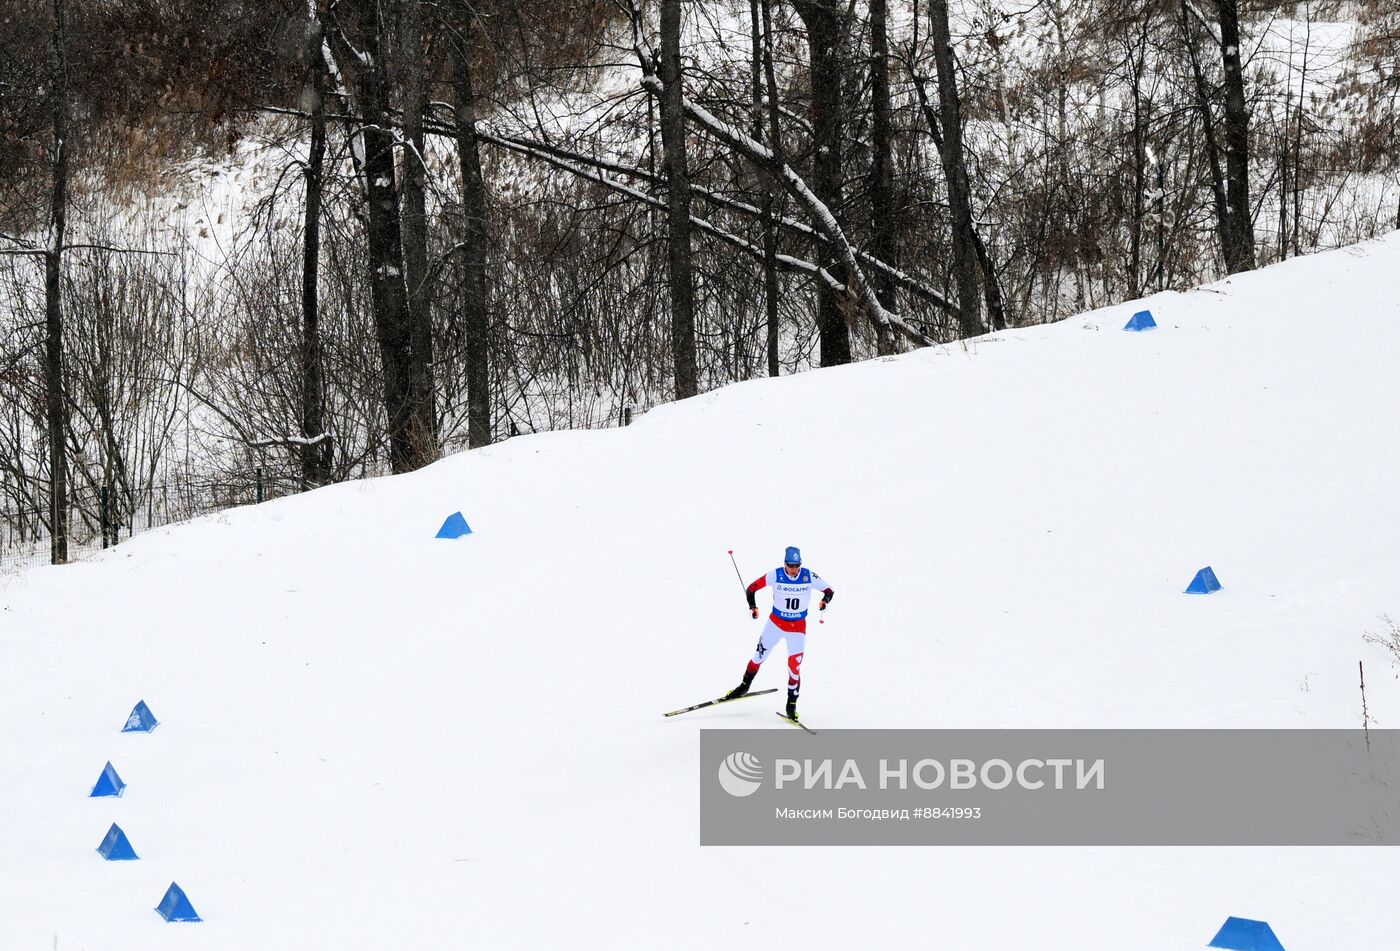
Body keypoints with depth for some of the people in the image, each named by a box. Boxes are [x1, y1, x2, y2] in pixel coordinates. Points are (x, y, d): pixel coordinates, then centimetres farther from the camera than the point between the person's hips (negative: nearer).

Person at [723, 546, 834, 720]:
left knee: (795, 665, -6)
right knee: (760, 656, 5)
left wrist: (825, 601, -24)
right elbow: (751, 589, -8)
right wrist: (752, 606, -23)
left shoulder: (809, 576, -13)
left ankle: (792, 704, 5)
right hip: (776, 622, 0)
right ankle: (745, 685, 30)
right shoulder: (775, 575, -15)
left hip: (798, 626, 0)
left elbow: (829, 590, -3)